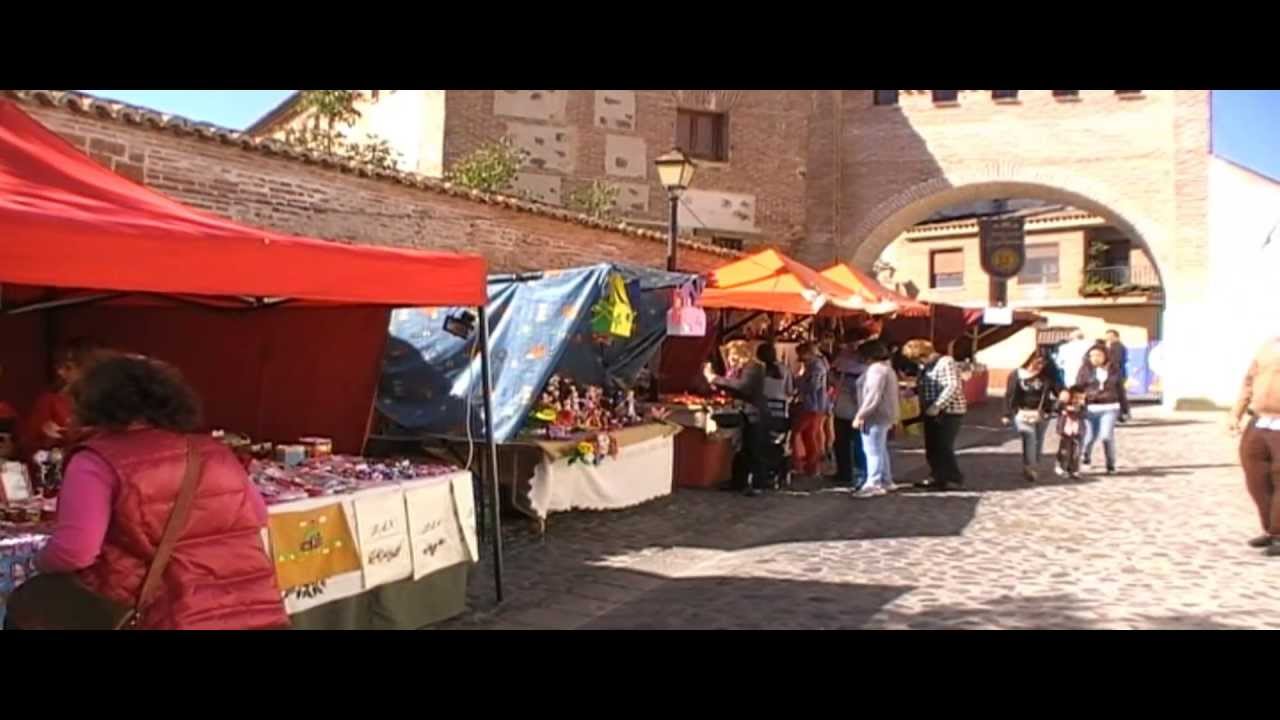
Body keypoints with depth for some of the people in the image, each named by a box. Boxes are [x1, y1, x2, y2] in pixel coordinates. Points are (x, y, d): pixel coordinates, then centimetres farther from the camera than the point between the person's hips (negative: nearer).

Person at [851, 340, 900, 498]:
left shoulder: (876, 369, -17)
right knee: (881, 450, 17)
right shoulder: (886, 368, 18)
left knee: (873, 451, -8)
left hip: (875, 416, -11)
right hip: (883, 415, 11)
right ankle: (886, 481, 23)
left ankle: (873, 484, -7)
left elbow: (873, 396, -24)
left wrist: (861, 415, -23)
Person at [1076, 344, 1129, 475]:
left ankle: (1111, 465, 6)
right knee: (1090, 437, 5)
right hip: (1090, 408, 0)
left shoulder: (1114, 370, 8)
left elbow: (1120, 391, 14)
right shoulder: (1086, 370, 1)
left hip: (1109, 408, 0)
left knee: (1107, 436, -13)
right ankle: (1086, 455, 38)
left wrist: (1125, 409, 14)